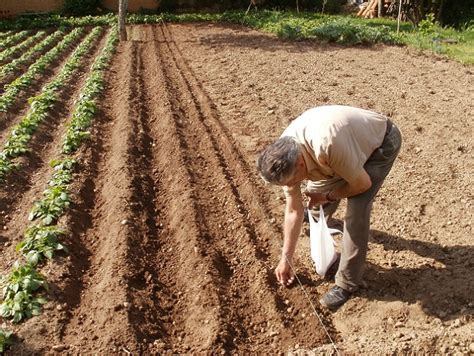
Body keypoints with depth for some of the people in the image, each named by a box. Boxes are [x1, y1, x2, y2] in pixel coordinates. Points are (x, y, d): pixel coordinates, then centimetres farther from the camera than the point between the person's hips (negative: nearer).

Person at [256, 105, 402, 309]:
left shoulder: (326, 146, -44)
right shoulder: (285, 156, -19)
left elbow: (362, 184, -26)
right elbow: (293, 210, -7)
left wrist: (327, 196, -12)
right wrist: (286, 259, -2)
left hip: (381, 142, -6)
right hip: (354, 138, 6)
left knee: (356, 210, -18)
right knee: (318, 187, 14)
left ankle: (347, 282, -1)